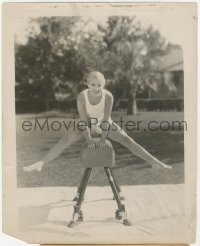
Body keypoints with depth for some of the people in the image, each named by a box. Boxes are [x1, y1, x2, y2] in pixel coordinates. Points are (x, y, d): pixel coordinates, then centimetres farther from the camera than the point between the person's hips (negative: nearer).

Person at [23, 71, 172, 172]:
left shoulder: (108, 96, -27)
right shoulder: (82, 96, -26)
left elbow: (106, 119, -23)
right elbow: (83, 120, -23)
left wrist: (103, 139, -24)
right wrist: (89, 140, -24)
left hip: (105, 124, 0)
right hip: (87, 124, 1)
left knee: (128, 141, -13)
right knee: (64, 141, -15)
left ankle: (154, 162, -9)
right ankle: (41, 164, -15)